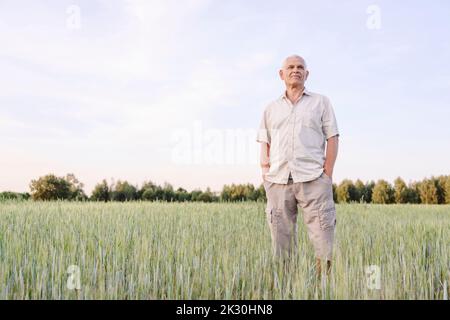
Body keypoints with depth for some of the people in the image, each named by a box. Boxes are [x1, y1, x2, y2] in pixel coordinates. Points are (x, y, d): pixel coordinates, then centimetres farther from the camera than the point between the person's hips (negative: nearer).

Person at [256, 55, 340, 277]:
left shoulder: (321, 102, 12)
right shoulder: (271, 109, 20)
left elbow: (332, 139, 6)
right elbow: (264, 142, 18)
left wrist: (327, 176, -4)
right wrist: (265, 171, 2)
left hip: (313, 179, -2)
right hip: (278, 181, 3)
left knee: (322, 235, -8)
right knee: (281, 236, 4)